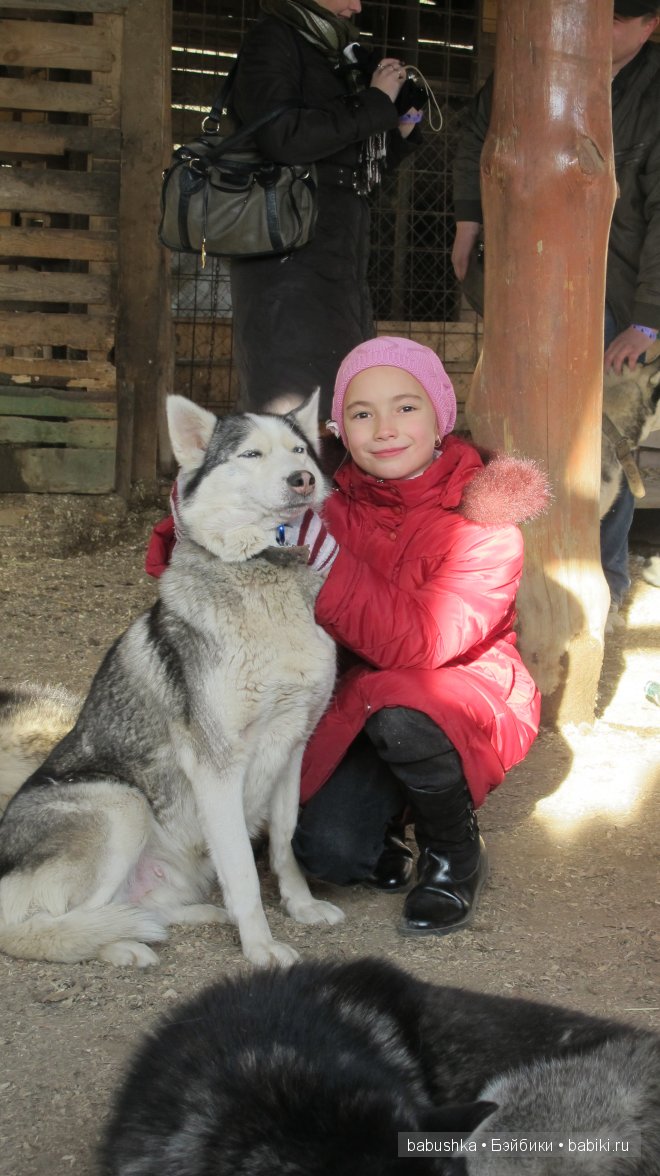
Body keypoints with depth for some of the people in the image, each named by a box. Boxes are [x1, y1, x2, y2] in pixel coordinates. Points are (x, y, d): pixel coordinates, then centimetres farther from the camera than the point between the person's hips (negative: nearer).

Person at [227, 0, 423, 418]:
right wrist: (375, 102, -11)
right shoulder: (273, 40, -2)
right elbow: (283, 138, -19)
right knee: (294, 397, -13)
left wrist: (401, 131, 9)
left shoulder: (334, 53, 20)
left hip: (340, 251, 8)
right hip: (291, 254, -8)